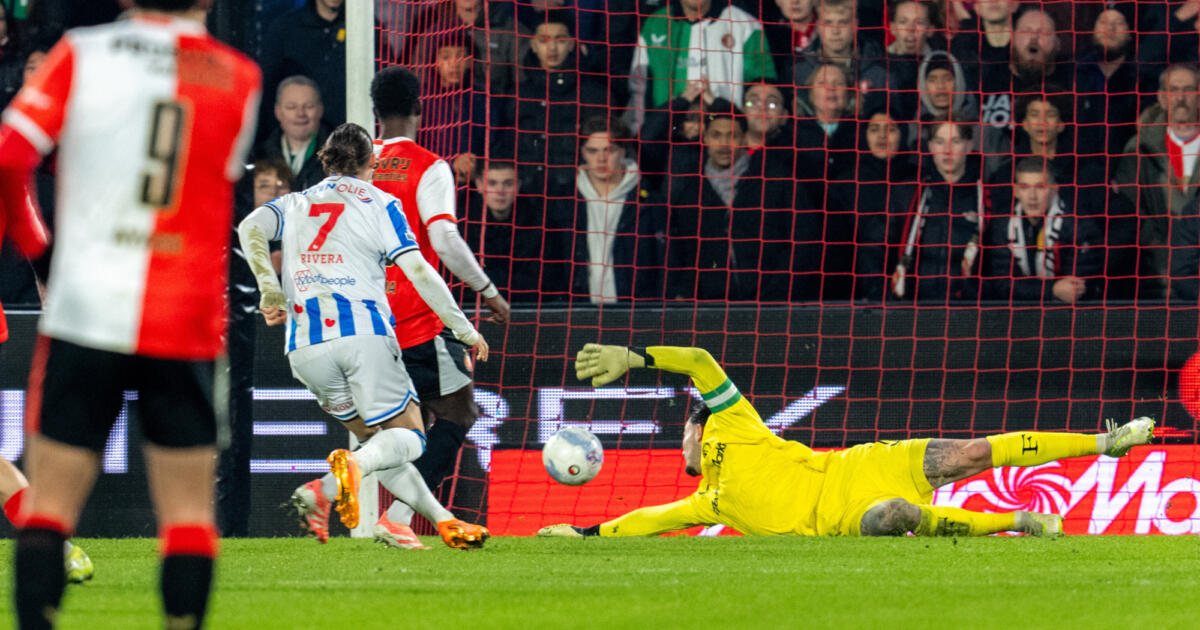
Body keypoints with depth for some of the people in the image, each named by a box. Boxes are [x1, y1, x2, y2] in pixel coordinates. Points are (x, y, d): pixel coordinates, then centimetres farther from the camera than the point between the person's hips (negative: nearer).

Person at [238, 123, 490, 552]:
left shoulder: (295, 204, 20)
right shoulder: (379, 204, 9)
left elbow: (249, 229, -1)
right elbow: (419, 274, 1)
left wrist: (270, 291, -2)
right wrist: (465, 329, 7)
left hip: (306, 346, 4)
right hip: (363, 332, -4)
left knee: (377, 438, 17)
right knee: (408, 437, -1)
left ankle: (442, 519, 5)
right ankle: (352, 465, -33)